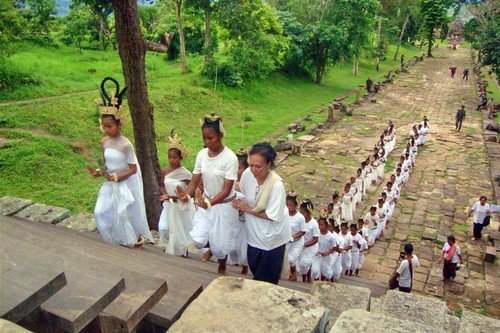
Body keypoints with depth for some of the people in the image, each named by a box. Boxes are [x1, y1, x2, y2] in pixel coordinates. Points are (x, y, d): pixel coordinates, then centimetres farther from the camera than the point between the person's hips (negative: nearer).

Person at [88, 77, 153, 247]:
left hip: (126, 184, -6)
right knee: (102, 213, 9)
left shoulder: (125, 145, -21)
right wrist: (98, 172, -7)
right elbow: (108, 163, 10)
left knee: (127, 214, 7)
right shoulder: (104, 142, -2)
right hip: (111, 184, 7)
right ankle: (118, 241, 30)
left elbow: (133, 169, -17)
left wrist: (115, 177, -22)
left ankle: (135, 240, 33)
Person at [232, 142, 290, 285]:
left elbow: (273, 216, -24)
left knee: (267, 278, 15)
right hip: (254, 233, 5)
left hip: (272, 237, -5)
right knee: (254, 268, 26)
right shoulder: (248, 173, -16)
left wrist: (248, 209, -19)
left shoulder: (277, 185, -31)